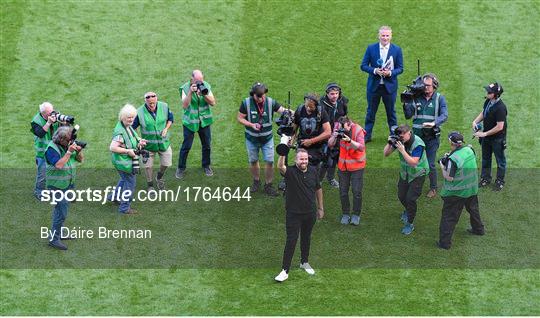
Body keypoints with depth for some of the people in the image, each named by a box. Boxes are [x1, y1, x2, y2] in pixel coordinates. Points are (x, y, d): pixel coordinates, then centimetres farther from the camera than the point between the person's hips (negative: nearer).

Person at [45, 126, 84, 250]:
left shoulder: (69, 145, 5)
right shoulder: (52, 148, -17)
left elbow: (80, 160, 9)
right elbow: (59, 165, -28)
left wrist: (79, 151, -11)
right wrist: (69, 152, -28)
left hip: (68, 183, 8)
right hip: (57, 185, -8)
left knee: (60, 209, 19)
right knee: (61, 212, -10)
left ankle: (58, 233, 31)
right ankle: (54, 239, -4)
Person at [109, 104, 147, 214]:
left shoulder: (129, 127, 2)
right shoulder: (120, 132, -28)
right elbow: (112, 147, -34)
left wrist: (139, 143, -1)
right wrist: (128, 151, -29)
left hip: (128, 160, 10)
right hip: (124, 162, -10)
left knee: (125, 179, 30)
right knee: (130, 183, 3)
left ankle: (114, 196, 49)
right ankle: (125, 208, 17)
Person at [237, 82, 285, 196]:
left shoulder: (270, 102, -14)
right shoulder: (246, 103, -15)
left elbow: (282, 110, -20)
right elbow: (239, 118, -8)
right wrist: (251, 125, -22)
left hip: (267, 138, 0)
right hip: (252, 138, 0)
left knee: (270, 161, -2)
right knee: (253, 161, 15)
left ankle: (268, 185, 15)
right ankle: (256, 181, 38)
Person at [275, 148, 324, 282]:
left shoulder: (313, 171, 0)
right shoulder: (290, 172, -14)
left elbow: (318, 189, 11)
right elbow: (280, 166, -37)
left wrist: (320, 208, 14)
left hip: (310, 212, 4)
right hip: (293, 213, -4)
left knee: (306, 238, 19)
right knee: (291, 240, -5)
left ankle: (304, 262, 38)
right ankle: (285, 270, -2)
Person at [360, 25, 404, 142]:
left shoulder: (397, 50, -3)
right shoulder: (371, 48, -2)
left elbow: (400, 68, -1)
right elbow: (363, 65, -1)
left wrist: (390, 73, -20)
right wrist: (374, 70, -19)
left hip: (390, 86, -1)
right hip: (374, 85, 1)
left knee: (391, 112, 10)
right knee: (370, 111, 10)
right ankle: (367, 135, 19)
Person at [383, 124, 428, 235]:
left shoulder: (418, 144, -30)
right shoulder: (399, 140, -14)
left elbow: (413, 162, -36)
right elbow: (386, 154, -9)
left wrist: (402, 150, -42)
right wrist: (389, 143, -29)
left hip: (418, 174, -6)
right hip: (404, 173, 6)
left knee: (411, 198, -10)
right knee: (401, 196, 14)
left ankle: (410, 224, 6)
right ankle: (408, 211, 47)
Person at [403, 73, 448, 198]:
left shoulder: (439, 98, -4)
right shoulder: (416, 97, 1)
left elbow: (444, 115, -14)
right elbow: (408, 115, 2)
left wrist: (434, 123, -31)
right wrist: (406, 103, -14)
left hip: (432, 137, -3)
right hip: (417, 135, 3)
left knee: (430, 165, 0)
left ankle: (433, 188, 17)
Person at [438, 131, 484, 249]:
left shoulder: (453, 159, -28)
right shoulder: (470, 150, -7)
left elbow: (449, 178, -22)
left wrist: (443, 167, -8)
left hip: (456, 192, -7)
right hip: (472, 188, 7)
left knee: (449, 217, 3)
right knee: (473, 209, 30)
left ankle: (444, 242, 6)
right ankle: (478, 229, 49)